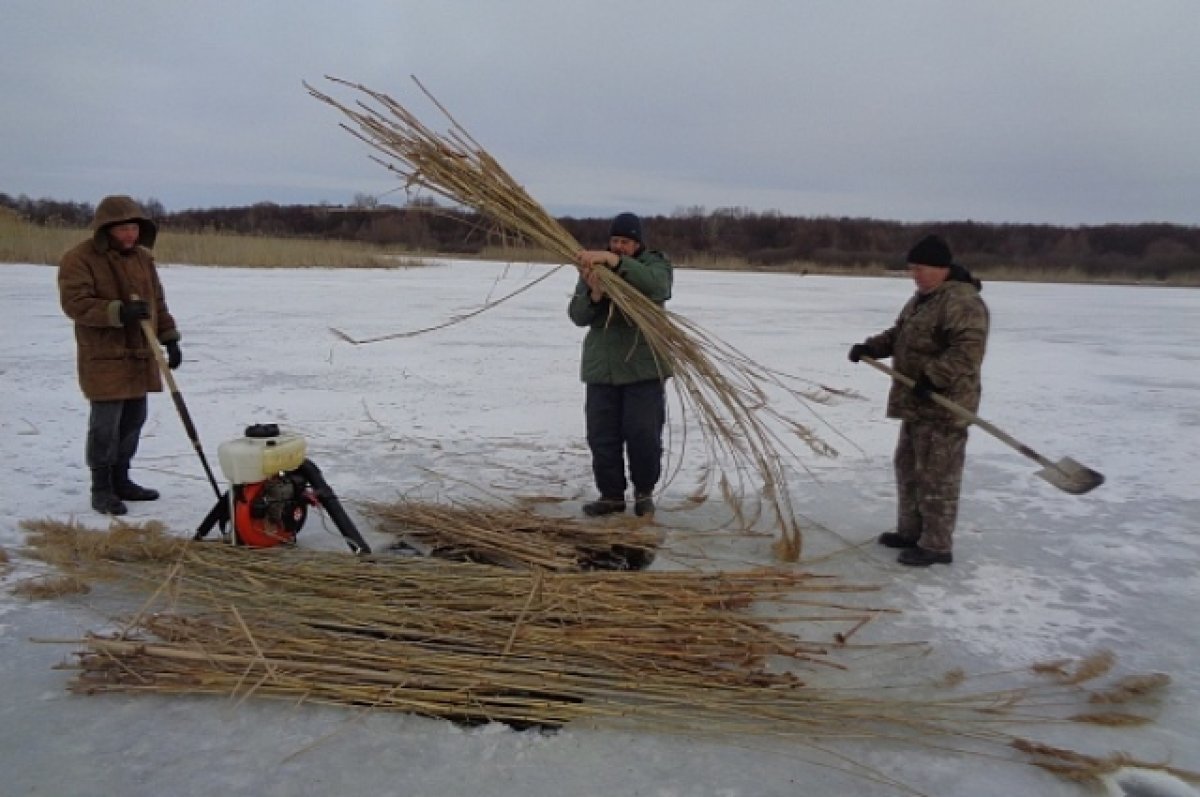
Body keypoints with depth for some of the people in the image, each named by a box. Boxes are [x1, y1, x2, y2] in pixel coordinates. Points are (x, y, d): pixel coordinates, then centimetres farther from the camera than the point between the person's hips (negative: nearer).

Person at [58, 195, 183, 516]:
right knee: (105, 423, -4)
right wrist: (119, 312, -29)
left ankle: (120, 480, 25)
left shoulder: (143, 257, 12)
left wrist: (170, 339, 12)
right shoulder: (79, 259, -10)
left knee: (134, 418, 11)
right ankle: (101, 489, 8)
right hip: (104, 357, -7)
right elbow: (75, 303, -18)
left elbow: (158, 302, 18)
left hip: (140, 356, 7)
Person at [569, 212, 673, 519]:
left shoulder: (655, 263, 0)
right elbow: (578, 315, 1)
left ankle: (645, 492, 20)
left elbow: (655, 285, -26)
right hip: (602, 367, 3)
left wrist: (615, 261, -36)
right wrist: (594, 294, -21)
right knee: (602, 435, 5)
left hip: (644, 366, -3)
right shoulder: (593, 266, 9)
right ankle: (611, 494, 19)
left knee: (644, 434, -1)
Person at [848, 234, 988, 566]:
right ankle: (911, 530, 32)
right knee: (908, 467, 19)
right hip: (917, 404, 11)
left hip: (943, 406, -11)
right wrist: (870, 347, 8)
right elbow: (898, 335, 24)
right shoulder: (921, 298, 16)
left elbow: (968, 349, -27)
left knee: (936, 477, -4)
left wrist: (934, 378, -33)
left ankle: (936, 545, 5)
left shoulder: (962, 301, -17)